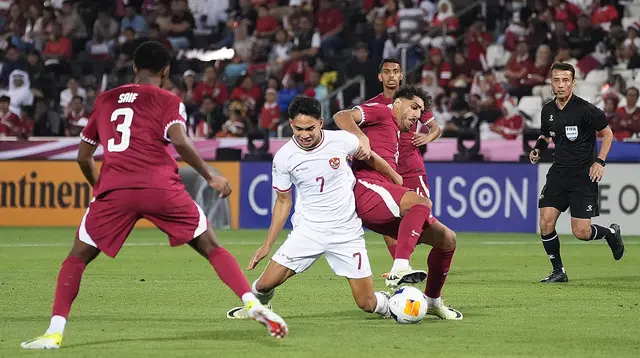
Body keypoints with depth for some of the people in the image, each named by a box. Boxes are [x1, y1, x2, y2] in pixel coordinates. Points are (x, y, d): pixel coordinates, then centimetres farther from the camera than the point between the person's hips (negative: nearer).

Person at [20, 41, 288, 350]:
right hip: (161, 187, -2)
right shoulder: (167, 101, 11)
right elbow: (179, 141, -9)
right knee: (211, 248, 9)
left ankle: (54, 332, -1)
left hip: (114, 189, 2)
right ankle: (252, 303, -9)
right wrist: (210, 177, 0)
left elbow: (83, 157, 26)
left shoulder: (105, 101, 23)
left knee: (78, 257, 14)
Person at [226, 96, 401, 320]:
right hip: (308, 230, 1)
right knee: (265, 284, -12)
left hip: (347, 232, 0)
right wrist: (267, 246, 3)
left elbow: (369, 158, 11)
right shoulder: (284, 157, -9)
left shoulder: (342, 141, -11)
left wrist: (397, 179, 25)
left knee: (367, 304, -4)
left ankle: (387, 305, 34)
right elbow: (283, 202, 4)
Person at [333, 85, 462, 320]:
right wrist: (362, 137, -24)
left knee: (447, 239, 8)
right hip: (366, 187, -9)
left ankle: (432, 301, 23)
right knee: (422, 202, -36)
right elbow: (341, 117, -9)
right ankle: (399, 269, -48)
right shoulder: (382, 113, 7)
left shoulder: (395, 133, 33)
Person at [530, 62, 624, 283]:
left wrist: (600, 161, -11)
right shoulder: (548, 110, 4)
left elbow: (607, 133, -2)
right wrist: (538, 149, 3)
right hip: (559, 172, 5)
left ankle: (611, 232, 25)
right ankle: (558, 271, 7)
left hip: (584, 174, -5)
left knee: (581, 232, -8)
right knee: (546, 223, -8)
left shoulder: (585, 109, -13)